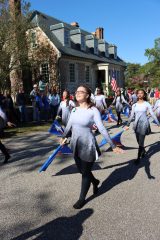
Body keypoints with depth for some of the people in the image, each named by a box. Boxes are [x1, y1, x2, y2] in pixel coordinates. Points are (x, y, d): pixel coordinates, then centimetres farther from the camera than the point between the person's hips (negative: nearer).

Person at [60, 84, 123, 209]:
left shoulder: (93, 110, -15)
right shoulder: (75, 109, 2)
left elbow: (102, 129, -18)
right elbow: (69, 125, 16)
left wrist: (113, 146, -19)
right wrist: (64, 137, 15)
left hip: (88, 146, -6)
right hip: (76, 146, 6)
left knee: (85, 172, 9)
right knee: (81, 170, 21)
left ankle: (82, 198, 30)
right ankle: (95, 181, 52)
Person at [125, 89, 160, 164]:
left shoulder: (147, 104, -2)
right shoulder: (134, 105, 7)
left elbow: (152, 114, -1)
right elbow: (131, 116, 11)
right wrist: (128, 125, 10)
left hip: (144, 124, -4)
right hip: (136, 124, 4)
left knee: (141, 141, -7)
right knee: (139, 141, 11)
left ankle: (138, 157, 0)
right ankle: (143, 151, 38)